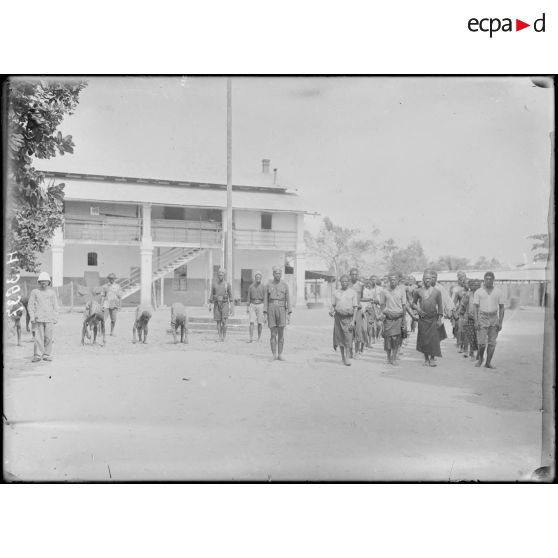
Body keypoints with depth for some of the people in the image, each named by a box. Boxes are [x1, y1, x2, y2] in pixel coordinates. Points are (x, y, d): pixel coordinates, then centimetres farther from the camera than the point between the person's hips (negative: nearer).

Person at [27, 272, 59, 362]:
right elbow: (30, 305, 7)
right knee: (38, 337, -5)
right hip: (38, 319, -1)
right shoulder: (34, 292, 8)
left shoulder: (52, 292, 12)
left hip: (49, 319, 1)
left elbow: (55, 306, 14)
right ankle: (37, 356, 0)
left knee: (49, 337, -2)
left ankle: (47, 355, 6)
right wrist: (32, 317, -2)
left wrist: (55, 318, 7)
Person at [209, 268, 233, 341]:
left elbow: (230, 295, 1)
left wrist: (230, 305, -6)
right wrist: (210, 305, 2)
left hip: (225, 304, -2)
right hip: (217, 304, 2)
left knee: (224, 321, -11)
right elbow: (212, 295, 8)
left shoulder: (227, 284, -1)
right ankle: (220, 337, 9)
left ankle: (224, 337, 2)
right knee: (218, 321, 1)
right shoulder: (214, 284, 4)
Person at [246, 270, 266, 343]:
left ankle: (259, 338, 15)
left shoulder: (263, 287, 0)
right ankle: (251, 338, -11)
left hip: (260, 305, -1)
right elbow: (248, 298, 7)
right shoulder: (251, 287, 5)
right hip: (252, 305, 1)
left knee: (260, 322, 2)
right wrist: (247, 308, 3)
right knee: (252, 322, -10)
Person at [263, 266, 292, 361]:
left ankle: (280, 355, 8)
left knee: (281, 334, -1)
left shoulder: (285, 285, 5)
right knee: (273, 334, -2)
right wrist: (265, 314, -4)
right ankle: (274, 355, 5)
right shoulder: (268, 285, 5)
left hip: (281, 310, 0)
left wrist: (289, 314, -2)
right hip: (271, 310, 0)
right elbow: (266, 300, 4)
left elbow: (288, 300, 4)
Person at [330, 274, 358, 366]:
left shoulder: (353, 293, 3)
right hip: (338, 317, 2)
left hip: (348, 317, -2)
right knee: (340, 337, 5)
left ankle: (347, 359, -6)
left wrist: (353, 321, -7)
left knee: (348, 338, -8)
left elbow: (355, 307, 1)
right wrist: (331, 311, -10)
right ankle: (342, 356, 20)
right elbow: (333, 305, 14)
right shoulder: (336, 292, 10)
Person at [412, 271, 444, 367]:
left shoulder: (437, 292, 3)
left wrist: (440, 319, 0)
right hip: (423, 318, 0)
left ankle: (432, 358, 5)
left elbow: (440, 306, 5)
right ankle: (426, 359, 14)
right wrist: (418, 309, -8)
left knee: (434, 338, -5)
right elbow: (414, 303, 11)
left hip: (434, 318, 0)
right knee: (424, 338, 2)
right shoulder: (418, 291, 3)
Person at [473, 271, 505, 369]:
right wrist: (476, 321, -8)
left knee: (492, 342, 1)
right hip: (482, 318, -2)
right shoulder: (478, 292, 2)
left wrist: (500, 322, -1)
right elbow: (476, 307, 0)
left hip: (494, 318, 2)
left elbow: (501, 308, 7)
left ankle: (488, 362, 10)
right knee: (482, 342, -5)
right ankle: (480, 357, 20)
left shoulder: (498, 292, 5)